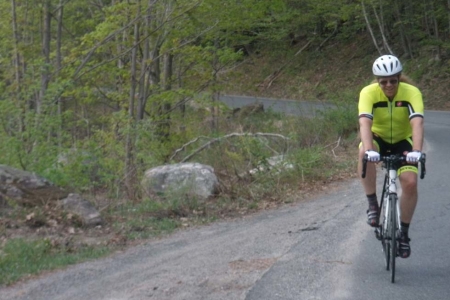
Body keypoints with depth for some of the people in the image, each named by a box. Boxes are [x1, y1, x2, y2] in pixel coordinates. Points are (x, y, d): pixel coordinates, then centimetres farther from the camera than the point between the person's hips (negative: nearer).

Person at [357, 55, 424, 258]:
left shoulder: (412, 93, -25)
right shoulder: (368, 93, -25)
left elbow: (417, 123, -38)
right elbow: (365, 122, -39)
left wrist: (416, 151, -54)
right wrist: (369, 150, -56)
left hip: (402, 141, 1)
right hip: (378, 138, -1)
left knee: (410, 183, -20)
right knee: (364, 152, -37)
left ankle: (403, 232, 1)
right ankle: (372, 204, -20)